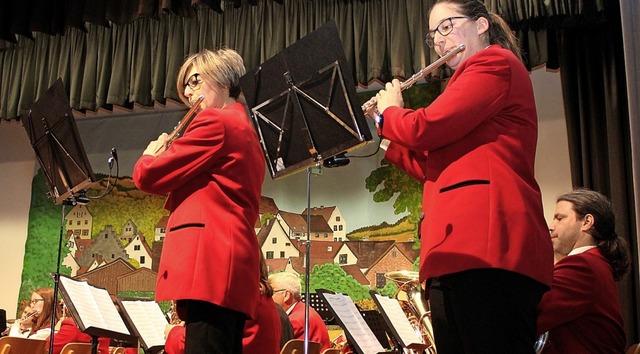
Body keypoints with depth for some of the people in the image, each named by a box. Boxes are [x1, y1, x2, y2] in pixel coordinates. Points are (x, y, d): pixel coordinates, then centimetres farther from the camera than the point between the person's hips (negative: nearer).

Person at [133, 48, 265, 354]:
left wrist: (150, 155, 17)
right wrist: (168, 156, 23)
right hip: (234, 264, 10)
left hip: (210, 259, -10)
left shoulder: (214, 122, -2)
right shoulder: (245, 129, 27)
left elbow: (149, 176, -4)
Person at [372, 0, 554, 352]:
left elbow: (423, 129, -11)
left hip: (485, 248, -10)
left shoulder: (496, 63, 2)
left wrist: (388, 110, 10)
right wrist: (384, 136, 26)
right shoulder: (472, 83, 30)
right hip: (455, 253, 10)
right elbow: (434, 169, 28)